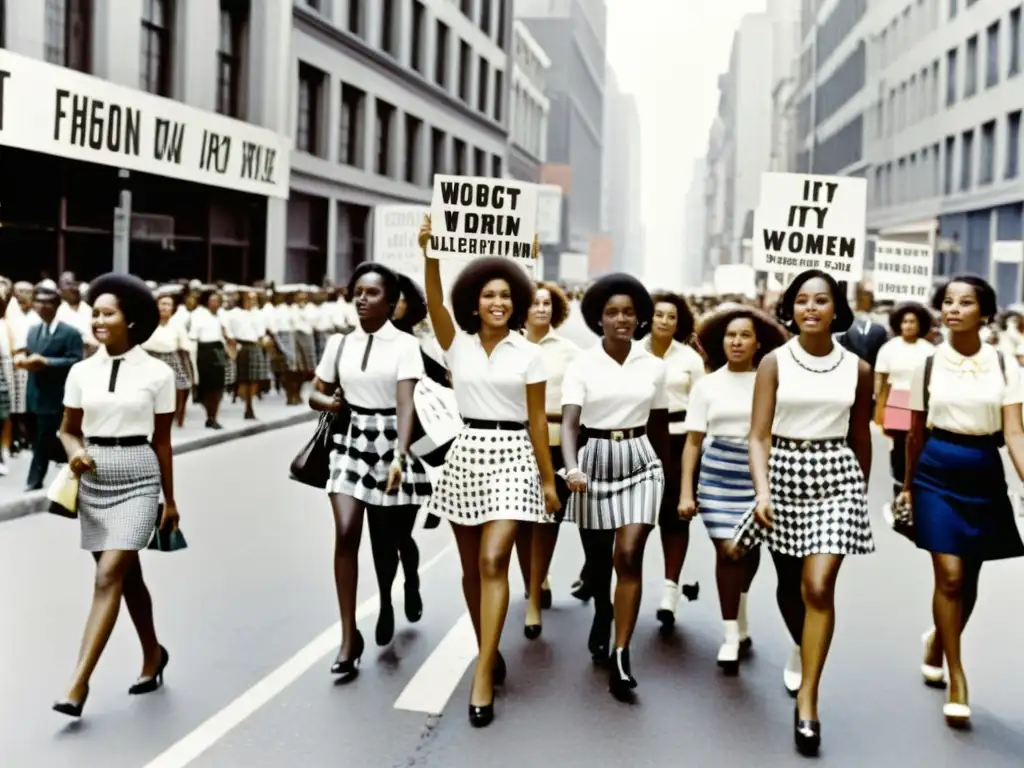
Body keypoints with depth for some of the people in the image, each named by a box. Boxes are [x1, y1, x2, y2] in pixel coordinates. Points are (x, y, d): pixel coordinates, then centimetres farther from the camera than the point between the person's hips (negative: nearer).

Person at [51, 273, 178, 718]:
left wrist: (170, 500, 6)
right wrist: (74, 451, -11)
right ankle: (153, 654, 35)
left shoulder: (157, 373, -5)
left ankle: (78, 684, -12)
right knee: (128, 574, 16)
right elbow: (68, 430, 13)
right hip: (93, 478, 4)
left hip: (137, 477, -4)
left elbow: (161, 441, 2)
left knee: (108, 576, -13)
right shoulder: (81, 372, 3)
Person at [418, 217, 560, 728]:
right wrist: (429, 251, -28)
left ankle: (483, 676, -11)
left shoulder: (528, 355, 1)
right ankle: (490, 653, 30)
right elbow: (434, 302, -14)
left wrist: (549, 479, 3)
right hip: (467, 454, 3)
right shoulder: (458, 345, 4)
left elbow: (538, 420, 3)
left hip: (512, 457, -2)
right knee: (471, 567, 10)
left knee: (493, 562, -13)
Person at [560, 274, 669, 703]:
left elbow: (660, 426, 11)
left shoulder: (653, 366, 1)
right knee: (597, 558, 14)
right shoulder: (582, 365, -6)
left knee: (629, 555, -13)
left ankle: (620, 656, -10)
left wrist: (665, 474, 17)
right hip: (595, 459, 0)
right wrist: (572, 467, -33)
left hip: (639, 461, 0)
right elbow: (569, 422, -16)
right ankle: (602, 613, 46)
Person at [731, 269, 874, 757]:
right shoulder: (774, 363, -3)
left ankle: (807, 704, -5)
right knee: (789, 583, 15)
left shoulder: (858, 370, 2)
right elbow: (758, 435, -8)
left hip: (836, 475, -1)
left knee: (819, 586, -12)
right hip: (784, 471, 1)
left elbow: (860, 437, 13)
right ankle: (802, 650, 47)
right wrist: (761, 491, -21)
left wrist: (861, 489, 20)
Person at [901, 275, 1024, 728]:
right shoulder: (928, 364, -1)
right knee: (949, 575, -9)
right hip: (938, 473, -1)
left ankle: (937, 642, 39)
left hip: (985, 475, 1)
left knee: (969, 578, 12)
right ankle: (957, 681, 1)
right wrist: (908, 486, 14)